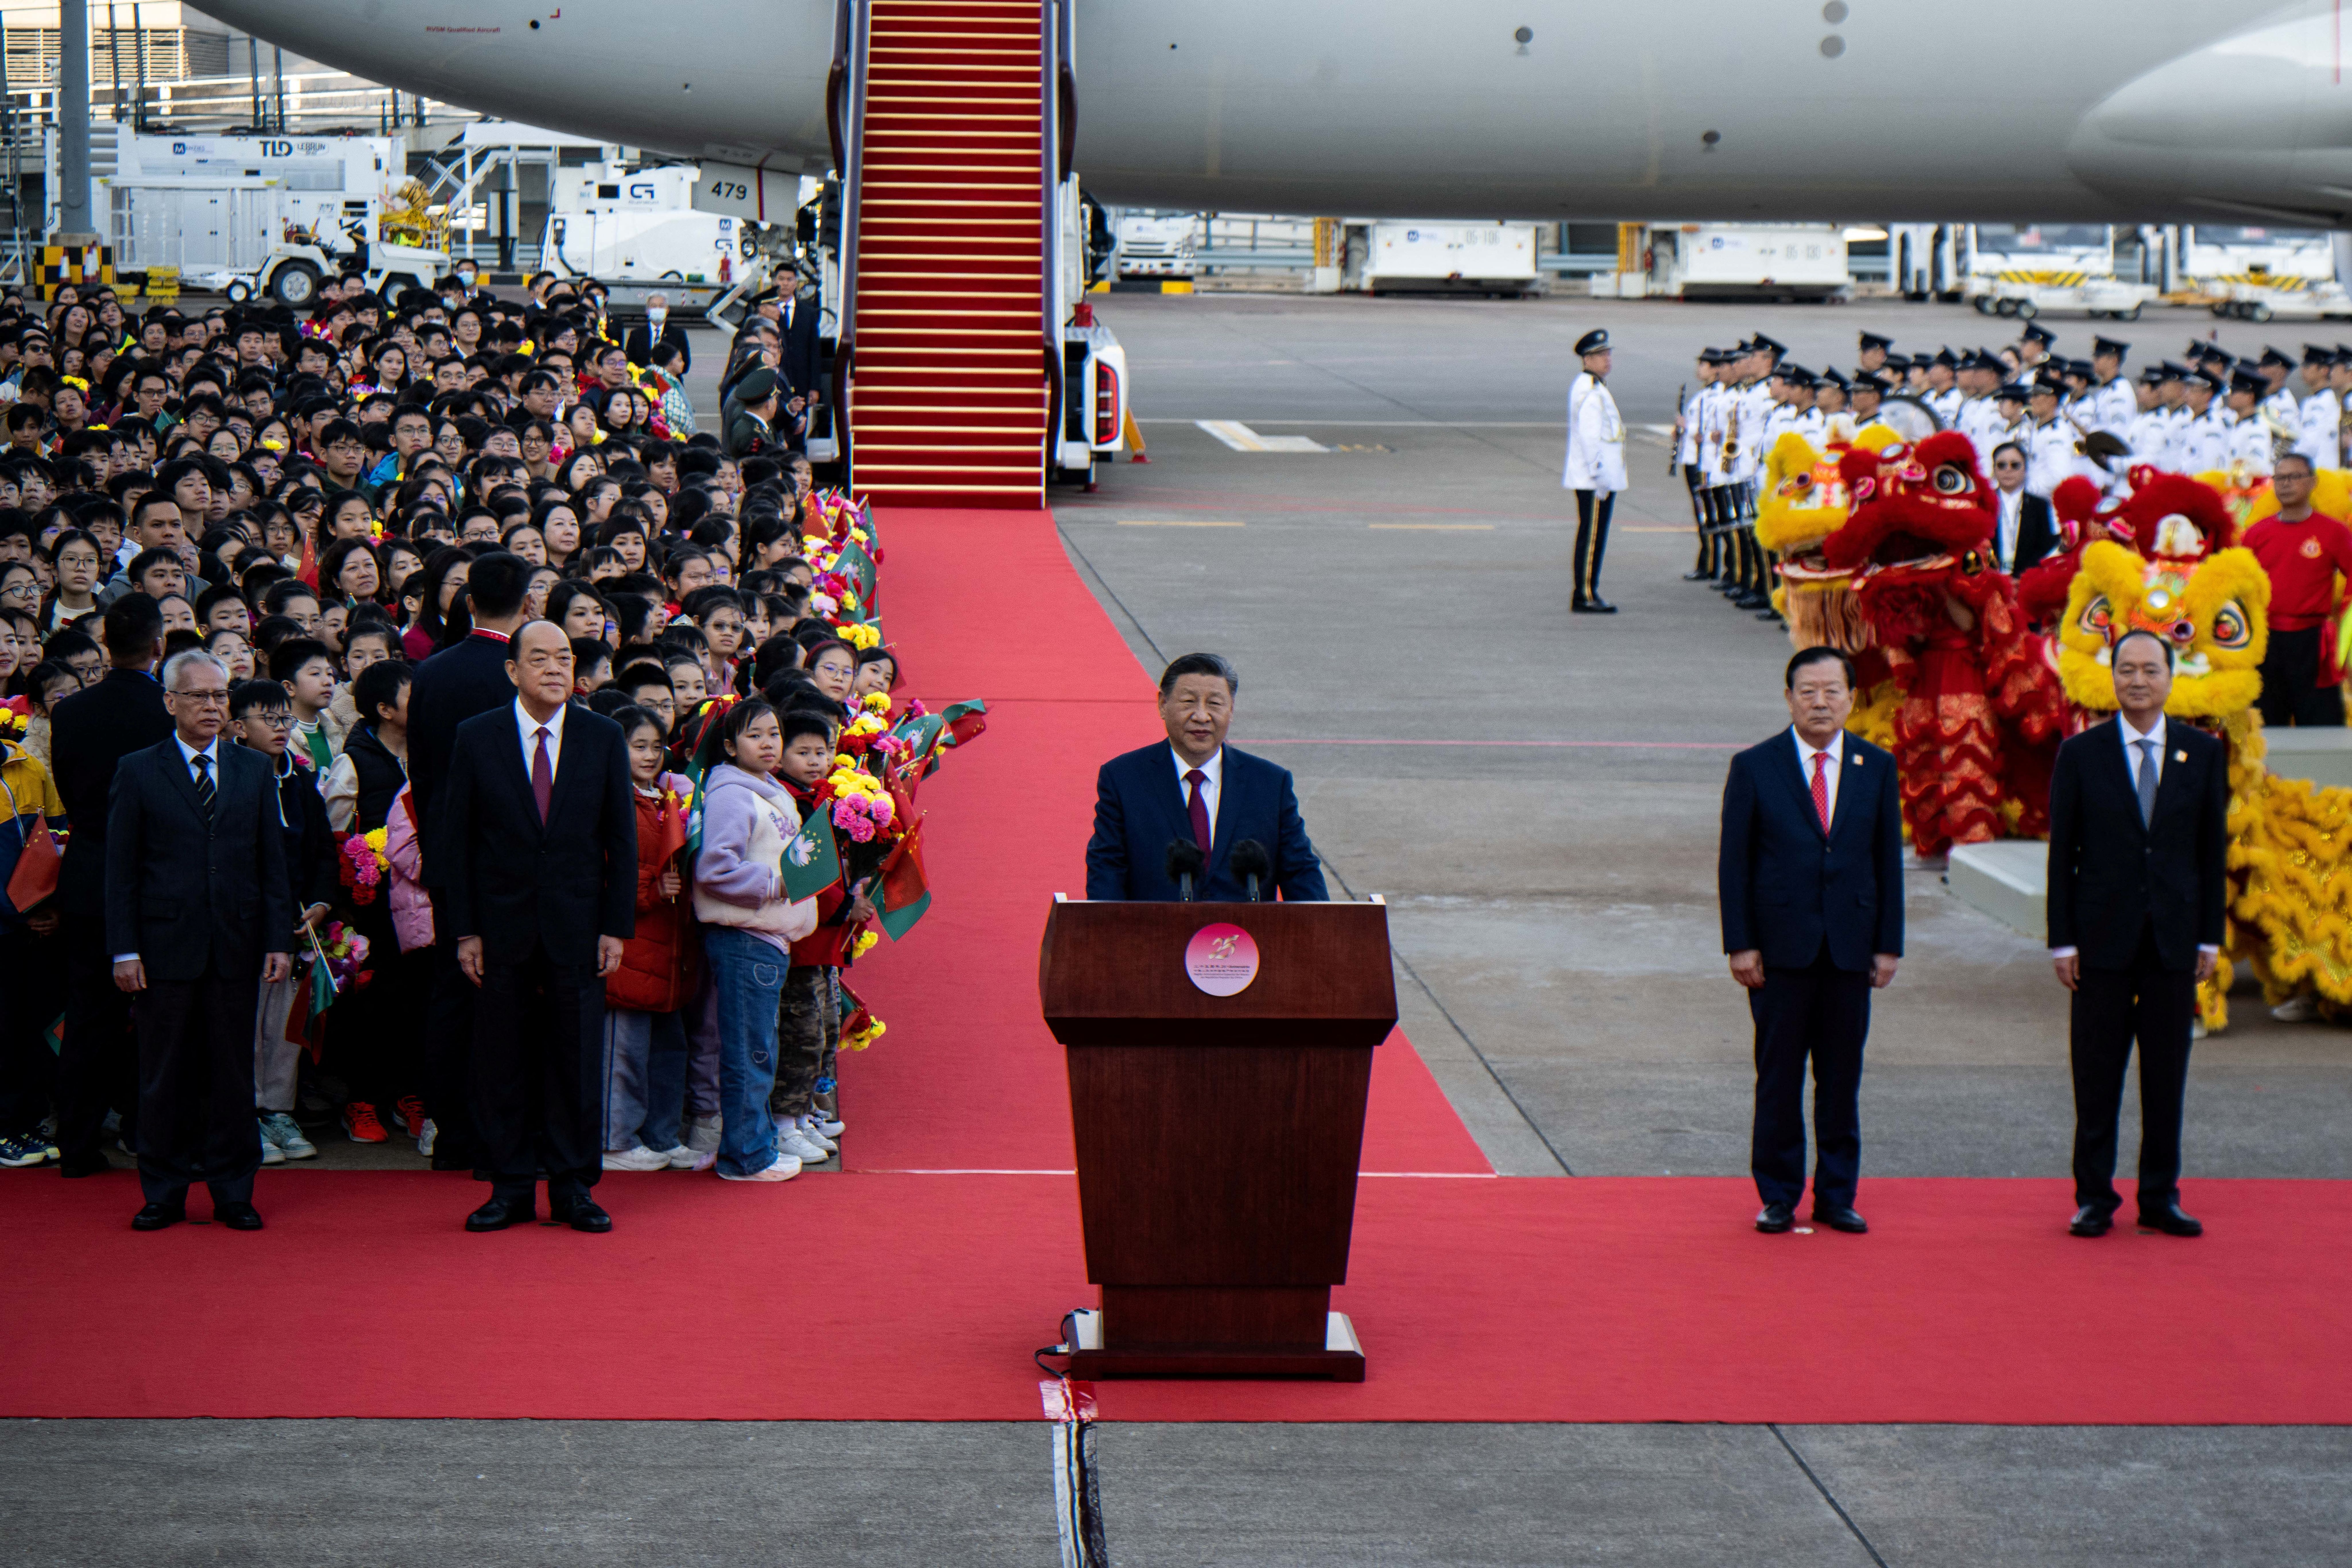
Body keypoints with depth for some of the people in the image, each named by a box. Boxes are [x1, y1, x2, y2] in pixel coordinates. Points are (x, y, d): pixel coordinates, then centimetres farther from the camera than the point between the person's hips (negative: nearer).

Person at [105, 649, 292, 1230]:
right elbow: (121, 870, 1)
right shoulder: (138, 773, 3)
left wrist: (279, 940, 2)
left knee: (233, 1073, 5)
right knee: (165, 1076, 3)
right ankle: (165, 1195, 12)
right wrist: (124, 950, -7)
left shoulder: (254, 770, 10)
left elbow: (273, 863, 10)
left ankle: (233, 1193, 13)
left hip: (237, 946, 2)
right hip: (165, 945, -2)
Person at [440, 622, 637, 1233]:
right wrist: (464, 930, -4)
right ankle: (509, 1188, 12)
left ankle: (573, 1187, 12)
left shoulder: (603, 738, 3)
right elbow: (455, 839, 1)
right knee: (502, 1062, 3)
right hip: (502, 926, 0)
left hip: (577, 925, 1)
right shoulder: (477, 738, 0)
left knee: (577, 1059, 3)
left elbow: (622, 839, 5)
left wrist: (617, 927, -2)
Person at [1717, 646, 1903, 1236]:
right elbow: (1733, 862, 0)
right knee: (1779, 1078, 2)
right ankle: (1778, 1198, 12)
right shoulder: (1754, 768, 0)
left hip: (1852, 948, 2)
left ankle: (1836, 1196, 15)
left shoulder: (1877, 768, 7)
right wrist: (1741, 944, -7)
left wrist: (1889, 944, 3)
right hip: (1780, 949, -2)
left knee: (1842, 1077, 6)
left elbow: (1888, 860, 8)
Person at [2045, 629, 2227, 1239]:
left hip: (2175, 940, 2)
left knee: (2168, 1079, 6)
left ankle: (2160, 1198, 14)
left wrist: (2210, 936, 3)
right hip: (2104, 939, -1)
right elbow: (2062, 853, 1)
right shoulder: (2082, 754, 1)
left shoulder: (2203, 753, 6)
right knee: (2097, 1080, 2)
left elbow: (2213, 850, 8)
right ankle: (2094, 1197, 10)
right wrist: (2062, 940, -4)